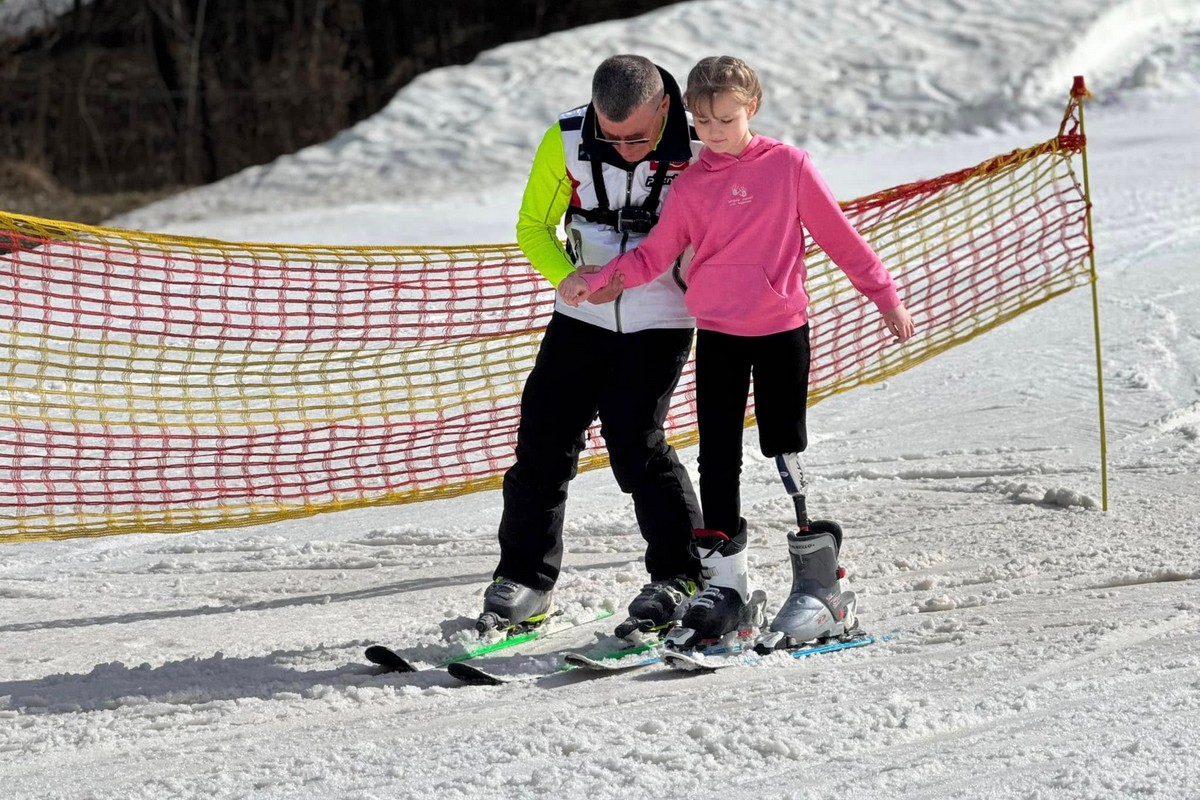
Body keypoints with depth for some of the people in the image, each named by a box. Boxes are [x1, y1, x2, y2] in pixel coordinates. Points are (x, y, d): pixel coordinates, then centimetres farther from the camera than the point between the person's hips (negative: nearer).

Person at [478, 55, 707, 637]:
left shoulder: (699, 150, -14)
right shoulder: (567, 141, -10)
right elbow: (534, 226, 3)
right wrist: (573, 277, -15)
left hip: (661, 320, -3)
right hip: (583, 316, 3)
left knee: (634, 441, -14)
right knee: (545, 437, 0)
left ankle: (681, 578, -1)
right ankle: (523, 580, 11)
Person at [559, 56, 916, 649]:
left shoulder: (787, 165, -3)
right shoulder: (689, 187, 3)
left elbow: (839, 235, 2)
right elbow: (654, 256, 2)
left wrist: (883, 294, 4)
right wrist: (593, 279, -12)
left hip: (782, 331, -3)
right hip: (717, 337, 3)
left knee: (786, 458, -3)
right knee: (717, 461, 3)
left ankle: (820, 587, 3)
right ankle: (723, 586, 10)